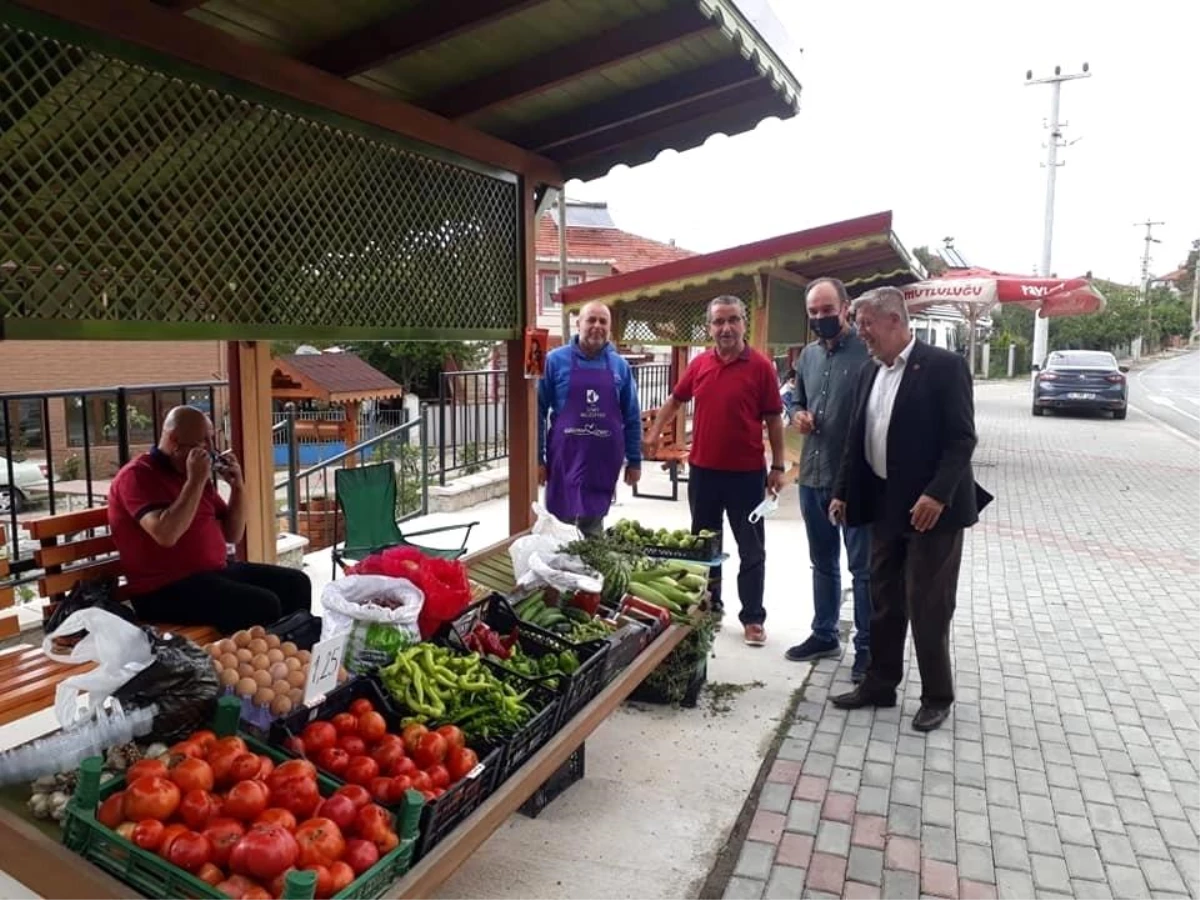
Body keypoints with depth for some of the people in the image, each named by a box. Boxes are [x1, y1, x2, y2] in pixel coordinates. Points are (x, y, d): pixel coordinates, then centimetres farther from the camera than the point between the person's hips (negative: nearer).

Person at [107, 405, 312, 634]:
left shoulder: (192, 476, 14)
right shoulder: (137, 475, -9)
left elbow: (232, 535, 14)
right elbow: (166, 535, -26)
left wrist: (237, 486, 2)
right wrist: (195, 481, -21)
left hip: (215, 572, 8)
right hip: (166, 589, -8)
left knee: (295, 583, 0)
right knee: (263, 606, -27)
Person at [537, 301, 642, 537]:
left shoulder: (620, 366, 6)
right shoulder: (556, 360, -2)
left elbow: (632, 417, 10)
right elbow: (539, 411, -1)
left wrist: (634, 460, 9)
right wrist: (537, 457, -4)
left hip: (604, 460, 2)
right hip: (565, 458, -2)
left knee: (592, 524, 11)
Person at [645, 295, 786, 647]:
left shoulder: (761, 366, -8)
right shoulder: (700, 364, 3)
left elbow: (773, 419, -5)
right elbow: (676, 399, 18)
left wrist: (777, 466, -6)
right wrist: (655, 431, 15)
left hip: (747, 472, -4)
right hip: (703, 469, 4)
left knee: (751, 549, 6)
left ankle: (753, 617, 18)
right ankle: (708, 606, 32)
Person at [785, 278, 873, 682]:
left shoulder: (868, 351, -12)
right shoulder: (808, 355, 10)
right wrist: (798, 415, 1)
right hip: (813, 476, 7)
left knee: (863, 569, 5)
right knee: (823, 564, 19)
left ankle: (867, 647, 18)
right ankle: (824, 635, 33)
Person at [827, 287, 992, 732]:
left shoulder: (944, 365, -12)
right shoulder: (870, 372, 9)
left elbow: (962, 438, -16)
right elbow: (857, 439, 14)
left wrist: (937, 494, -23)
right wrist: (843, 492, 12)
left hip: (931, 507, -7)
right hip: (885, 506, 7)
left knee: (928, 607, 3)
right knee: (884, 602, 15)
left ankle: (937, 696, 20)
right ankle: (880, 683, 29)